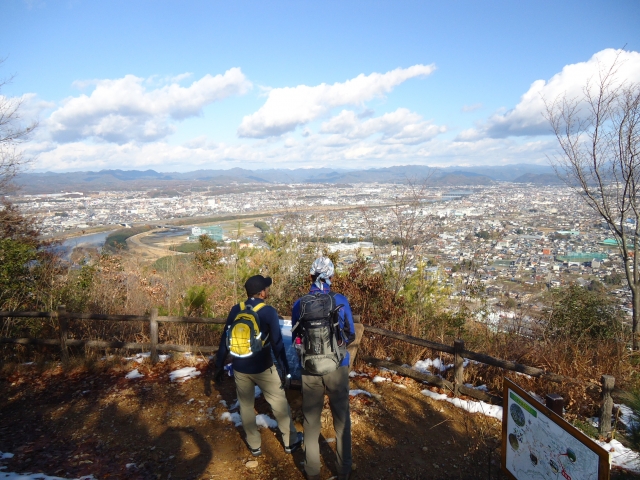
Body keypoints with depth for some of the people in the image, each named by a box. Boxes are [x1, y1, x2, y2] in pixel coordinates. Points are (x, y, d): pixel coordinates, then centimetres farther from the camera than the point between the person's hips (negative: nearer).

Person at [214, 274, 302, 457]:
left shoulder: (235, 310, -2)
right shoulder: (269, 312, -12)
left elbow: (225, 340, 1)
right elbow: (277, 344, -13)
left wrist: (219, 366, 10)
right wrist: (286, 370, -7)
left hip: (239, 368, 4)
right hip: (262, 368, -3)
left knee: (246, 406, 17)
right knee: (280, 404, 13)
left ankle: (254, 446, 28)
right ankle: (291, 442, 24)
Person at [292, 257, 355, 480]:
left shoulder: (299, 304, -8)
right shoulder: (341, 301, -11)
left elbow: (296, 337, 3)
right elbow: (350, 335, 1)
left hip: (310, 369, 1)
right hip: (338, 368, 0)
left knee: (311, 419, 17)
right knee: (341, 418, 17)